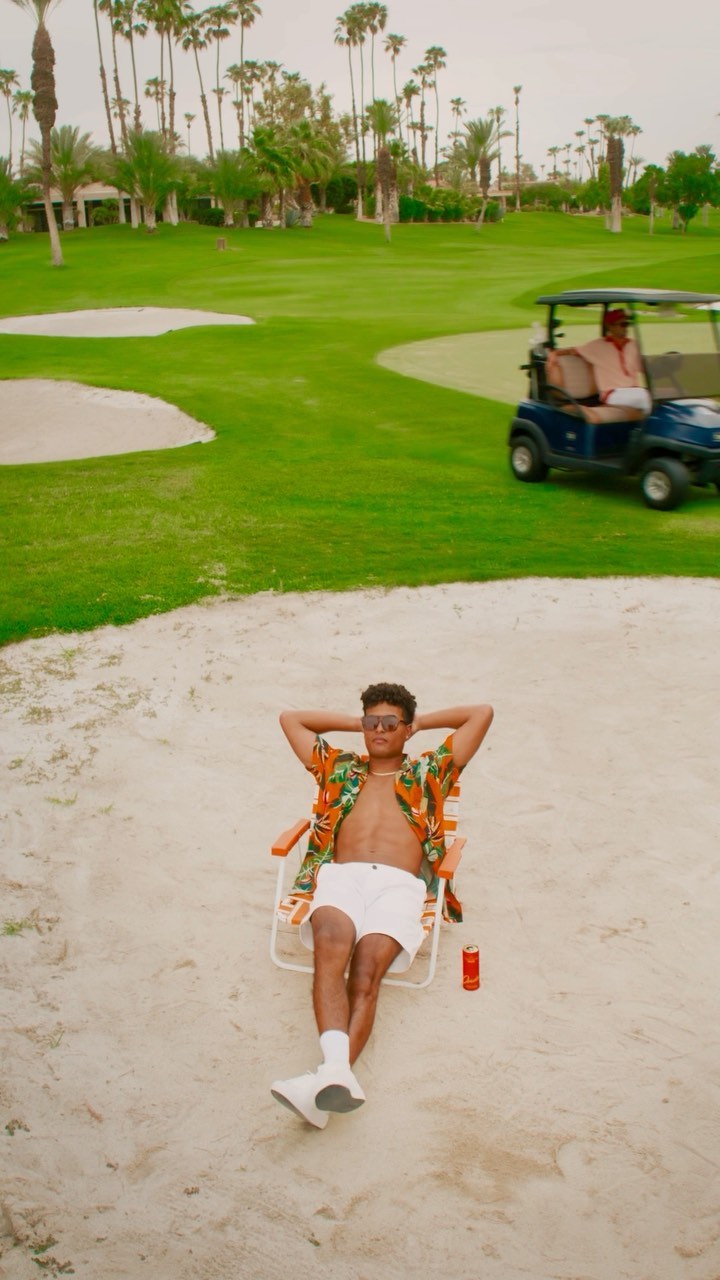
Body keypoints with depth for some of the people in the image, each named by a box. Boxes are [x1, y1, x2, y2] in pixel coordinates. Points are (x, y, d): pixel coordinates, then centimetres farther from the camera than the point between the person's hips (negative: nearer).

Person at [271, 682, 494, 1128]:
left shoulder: (428, 771, 29)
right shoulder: (340, 768, 33)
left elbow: (482, 714, 29)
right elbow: (290, 718, 40)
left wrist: (421, 721, 34)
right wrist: (354, 722, 39)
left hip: (399, 883, -1)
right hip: (341, 875, 1)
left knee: (366, 971, -30)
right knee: (331, 948, -35)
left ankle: (327, 1080, -48)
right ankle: (337, 1068, -53)